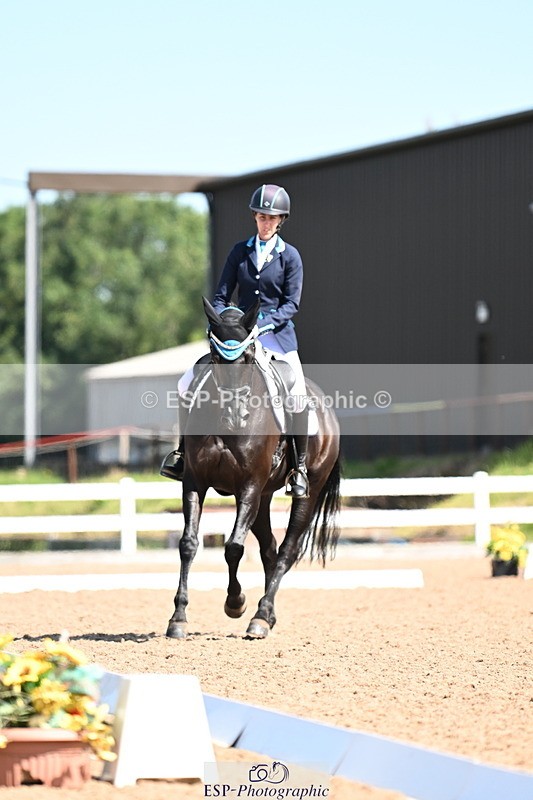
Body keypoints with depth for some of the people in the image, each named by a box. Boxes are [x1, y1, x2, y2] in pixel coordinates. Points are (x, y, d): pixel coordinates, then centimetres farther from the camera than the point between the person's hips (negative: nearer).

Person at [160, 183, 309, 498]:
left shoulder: (289, 256, 1)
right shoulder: (240, 251, 9)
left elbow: (292, 304, -4)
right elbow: (222, 296, 8)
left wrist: (264, 324, -19)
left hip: (277, 333, -3)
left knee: (297, 394, -25)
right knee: (188, 384, -10)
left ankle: (300, 466, -12)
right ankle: (183, 451, 4)